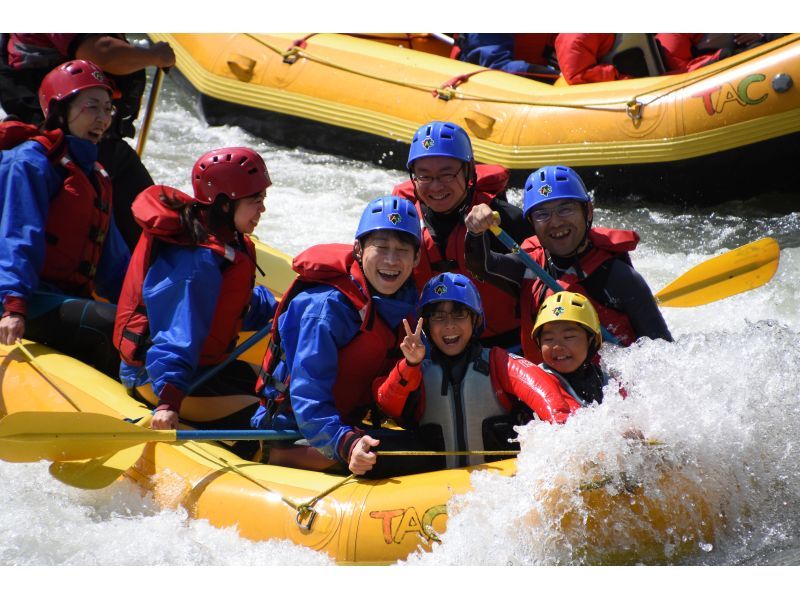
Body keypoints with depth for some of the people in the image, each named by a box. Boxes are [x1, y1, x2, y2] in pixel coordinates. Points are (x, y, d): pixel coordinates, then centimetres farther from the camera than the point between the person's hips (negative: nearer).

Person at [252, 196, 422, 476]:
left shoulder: (407, 298, 1)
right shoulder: (325, 308, -23)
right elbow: (309, 396, -29)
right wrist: (346, 444, -42)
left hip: (349, 421, 8)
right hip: (292, 429, -8)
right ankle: (275, 458, -11)